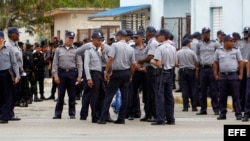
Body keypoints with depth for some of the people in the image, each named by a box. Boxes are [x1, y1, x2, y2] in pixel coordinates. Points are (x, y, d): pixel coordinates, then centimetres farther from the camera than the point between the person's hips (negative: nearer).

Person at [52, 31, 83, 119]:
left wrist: (79, 76, -5)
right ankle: (57, 114, 6)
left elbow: (79, 64, 3)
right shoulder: (59, 49, 6)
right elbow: (55, 63, 5)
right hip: (62, 73, 0)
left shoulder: (76, 50, 4)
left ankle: (72, 114, 12)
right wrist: (55, 75, -3)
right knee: (60, 95, 3)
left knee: (72, 95, 5)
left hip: (72, 73, 0)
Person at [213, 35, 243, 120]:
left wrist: (240, 75, -2)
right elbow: (215, 63, 11)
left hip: (234, 75, -1)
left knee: (236, 96, -3)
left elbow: (241, 63, 5)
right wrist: (216, 74, 4)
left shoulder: (236, 51, 4)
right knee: (222, 96, 5)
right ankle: (222, 114, 12)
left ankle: (238, 114, -1)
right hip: (222, 76, 1)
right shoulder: (218, 51, 7)